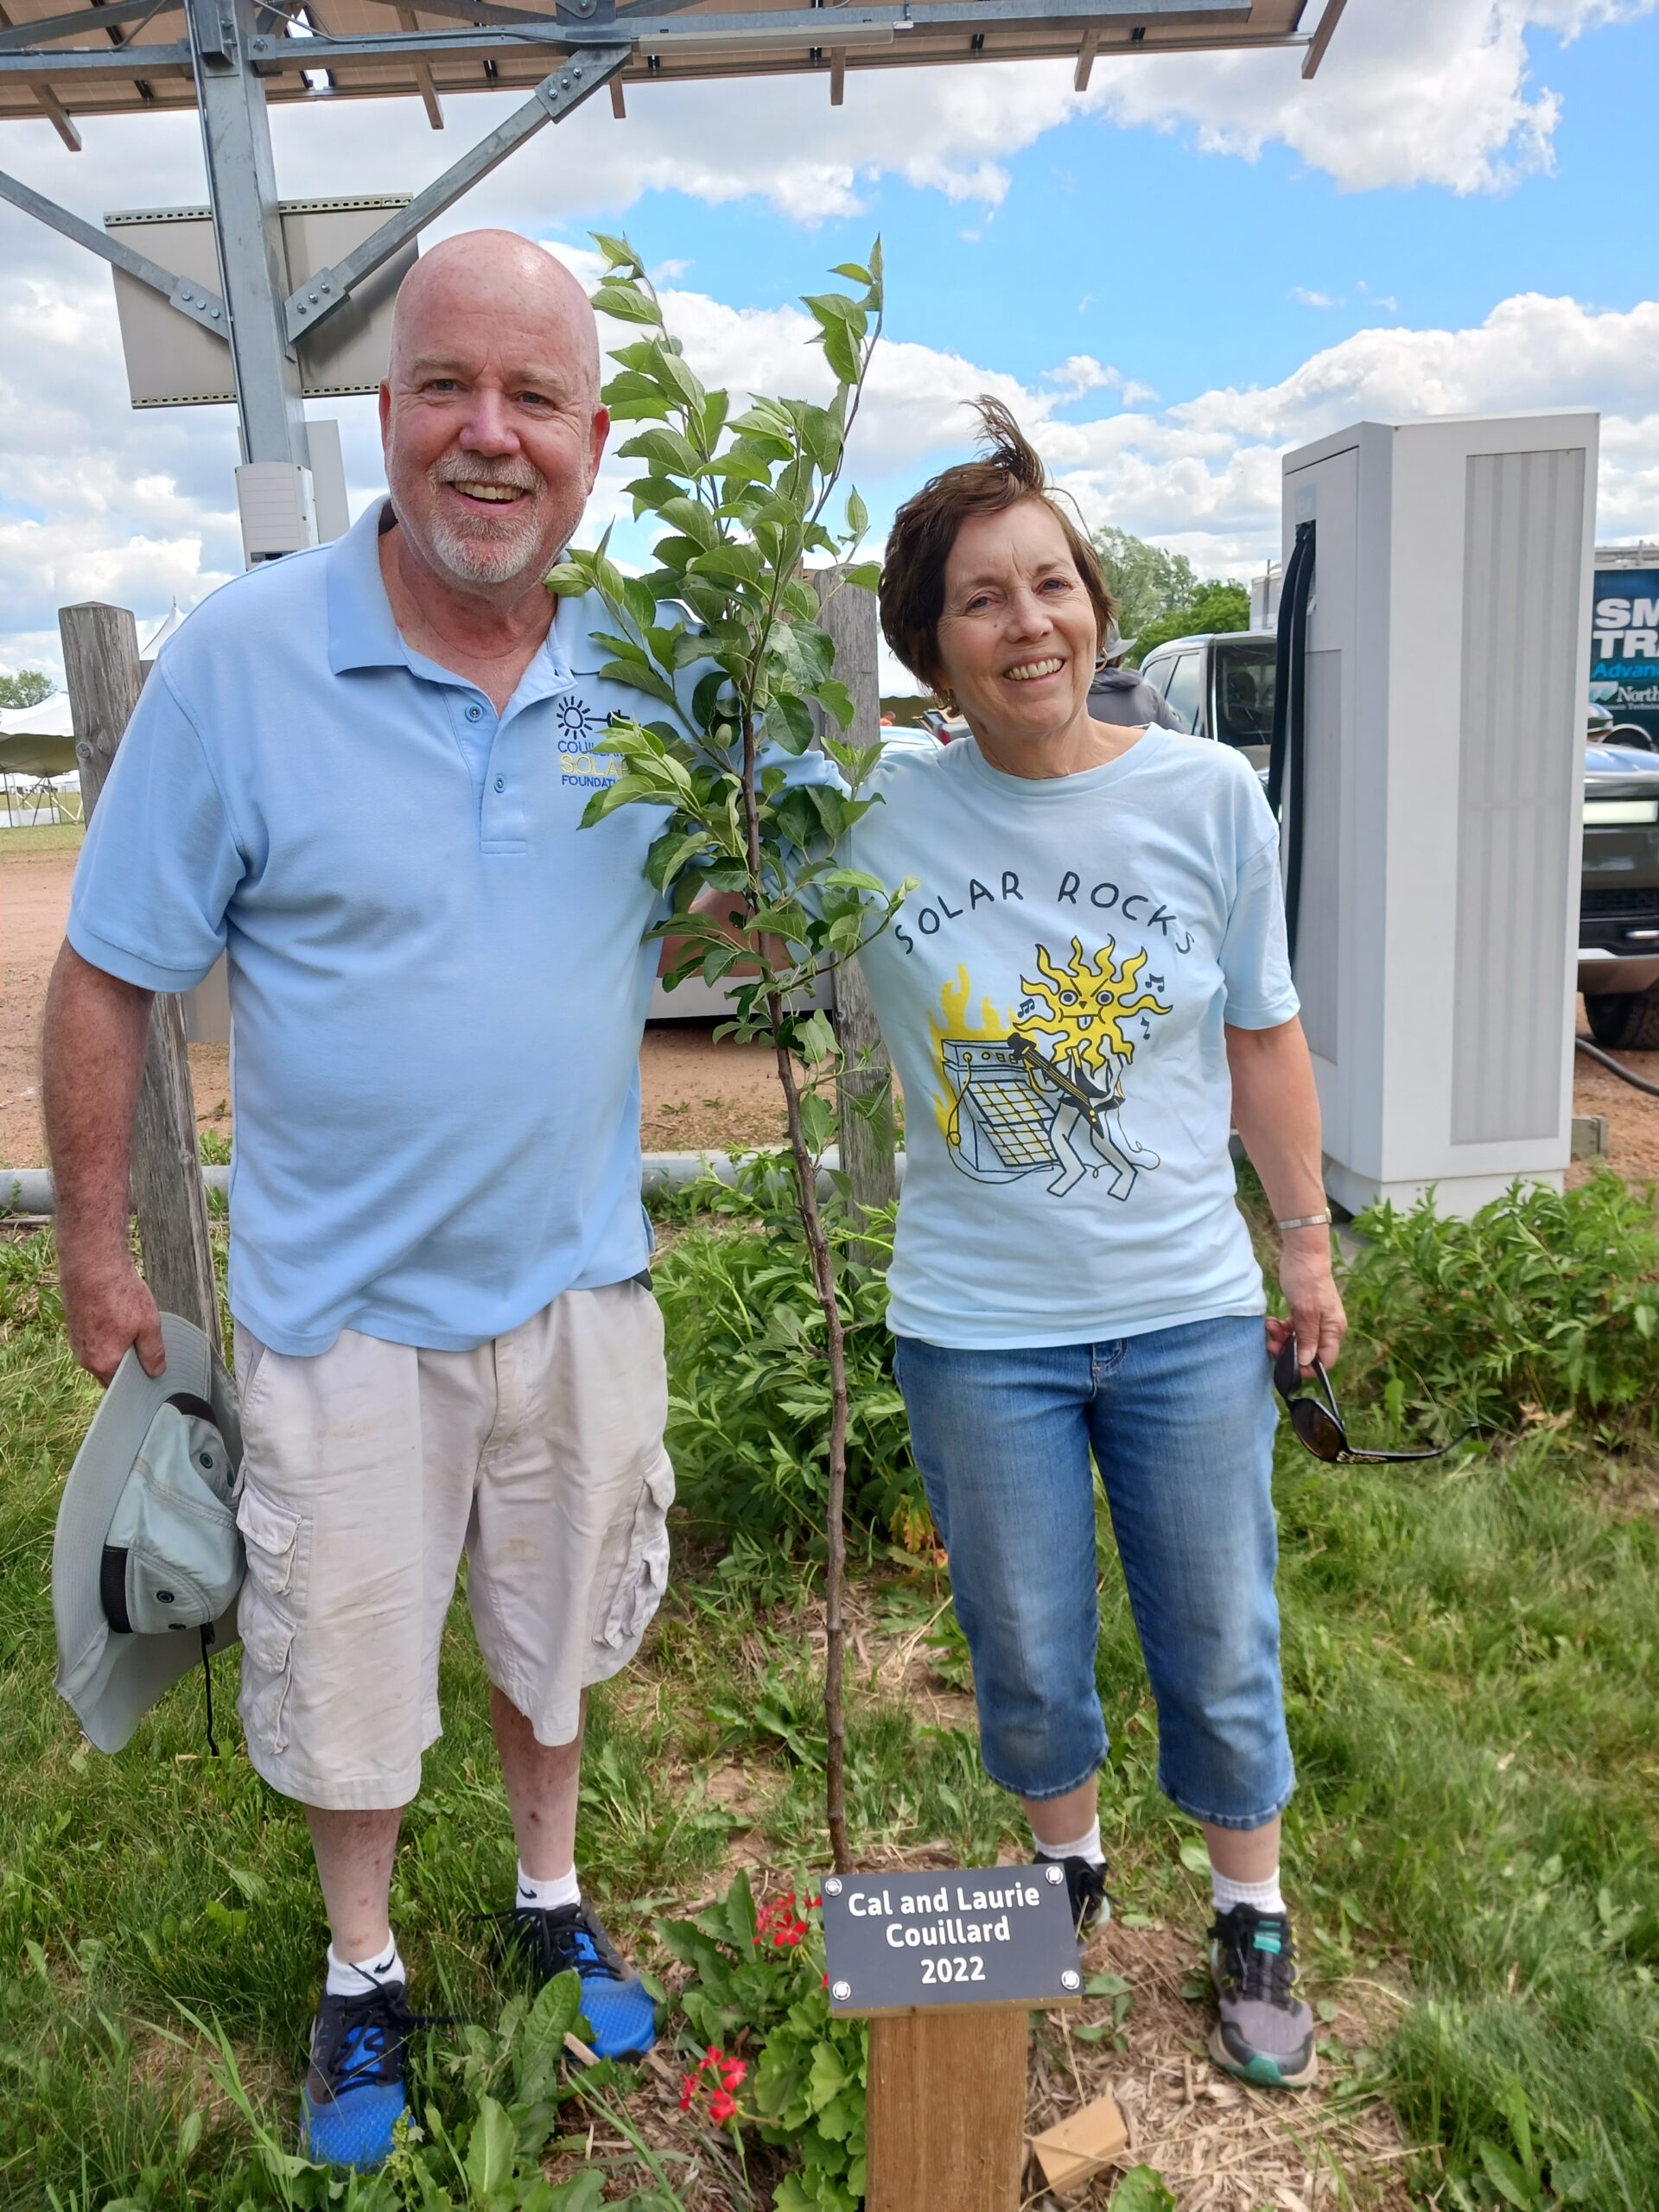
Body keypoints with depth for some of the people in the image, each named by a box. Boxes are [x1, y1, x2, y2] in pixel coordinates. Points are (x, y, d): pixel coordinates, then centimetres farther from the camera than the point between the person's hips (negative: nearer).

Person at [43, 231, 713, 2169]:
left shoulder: (638, 679, -4)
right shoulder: (242, 658, -15)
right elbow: (109, 976, -8)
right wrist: (94, 1249, -5)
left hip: (578, 1281, 3)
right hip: (345, 1302, -3)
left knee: (553, 1629, 23)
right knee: (345, 1666, 15)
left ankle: (551, 1897, 50)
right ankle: (362, 1975, 43)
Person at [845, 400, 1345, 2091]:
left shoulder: (1206, 795, -7)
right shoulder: (876, 822, -9)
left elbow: (1262, 1036, 2)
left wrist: (1306, 1238, 8)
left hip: (1188, 1314, 1)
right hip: (978, 1330, 0)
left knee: (1220, 1651, 16)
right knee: (1028, 1657, 18)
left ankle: (1252, 1920, 43)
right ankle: (1067, 1857, 50)